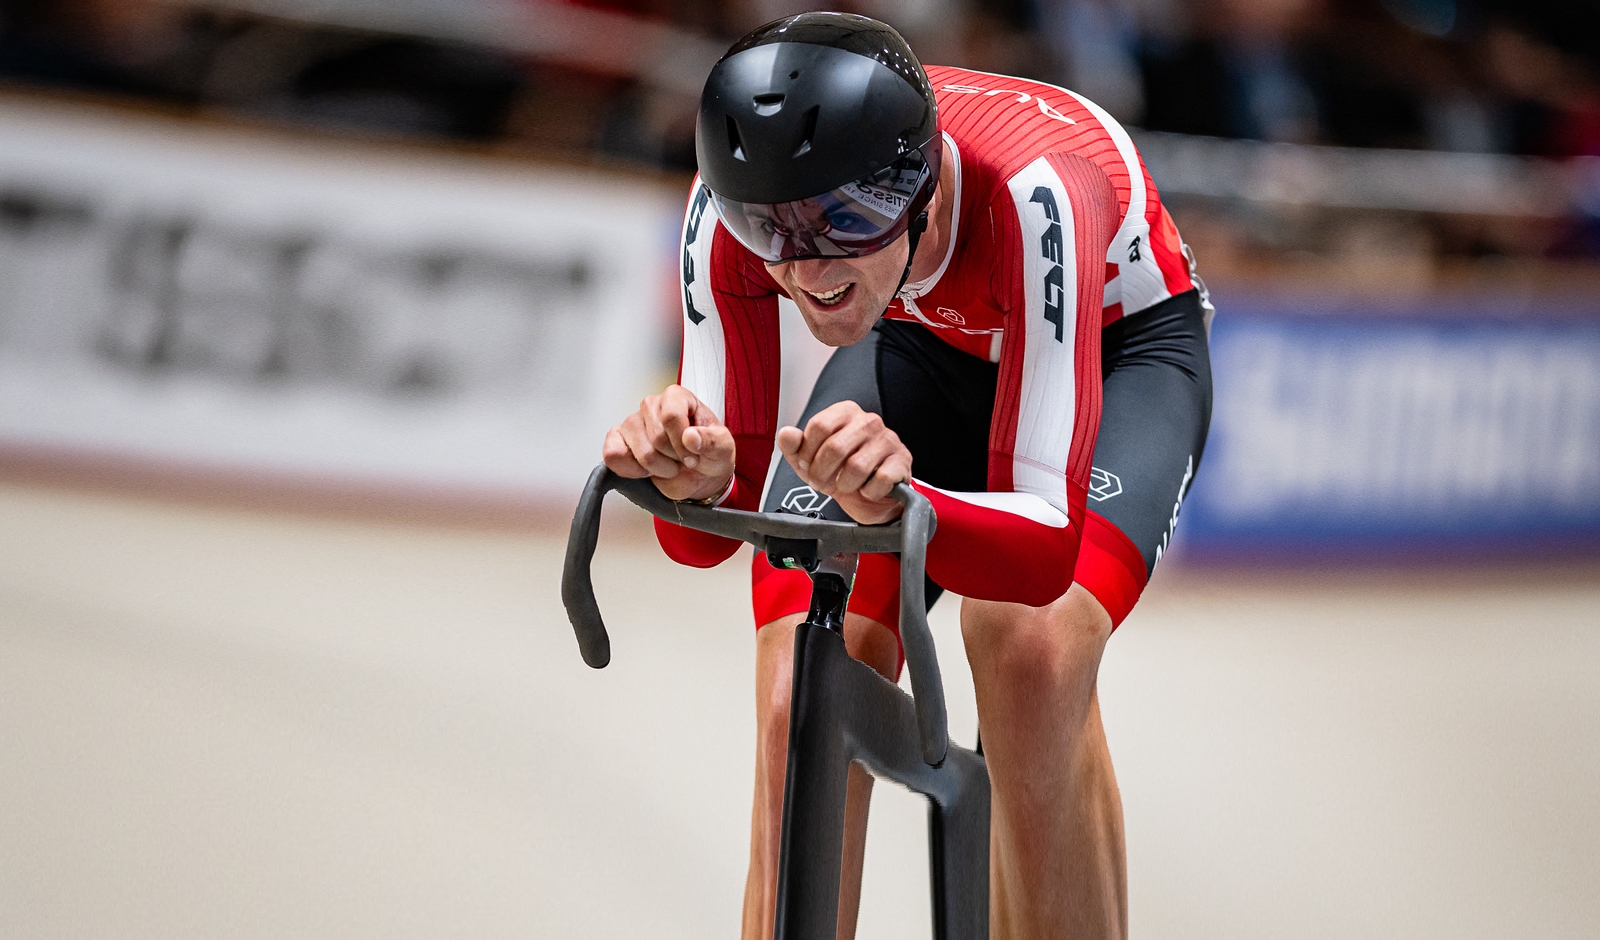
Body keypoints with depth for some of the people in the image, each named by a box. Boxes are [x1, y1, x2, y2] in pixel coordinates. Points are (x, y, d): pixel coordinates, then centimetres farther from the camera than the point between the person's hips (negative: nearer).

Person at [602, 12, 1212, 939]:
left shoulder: (1027, 195, -42)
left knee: (1029, 653, -31)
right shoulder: (730, 208, -31)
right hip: (925, 345, 3)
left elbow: (1046, 546, -44)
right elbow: (711, 535, -26)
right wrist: (694, 482, -49)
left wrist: (894, 502, -63)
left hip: (1115, 347, -3)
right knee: (802, 709, -17)